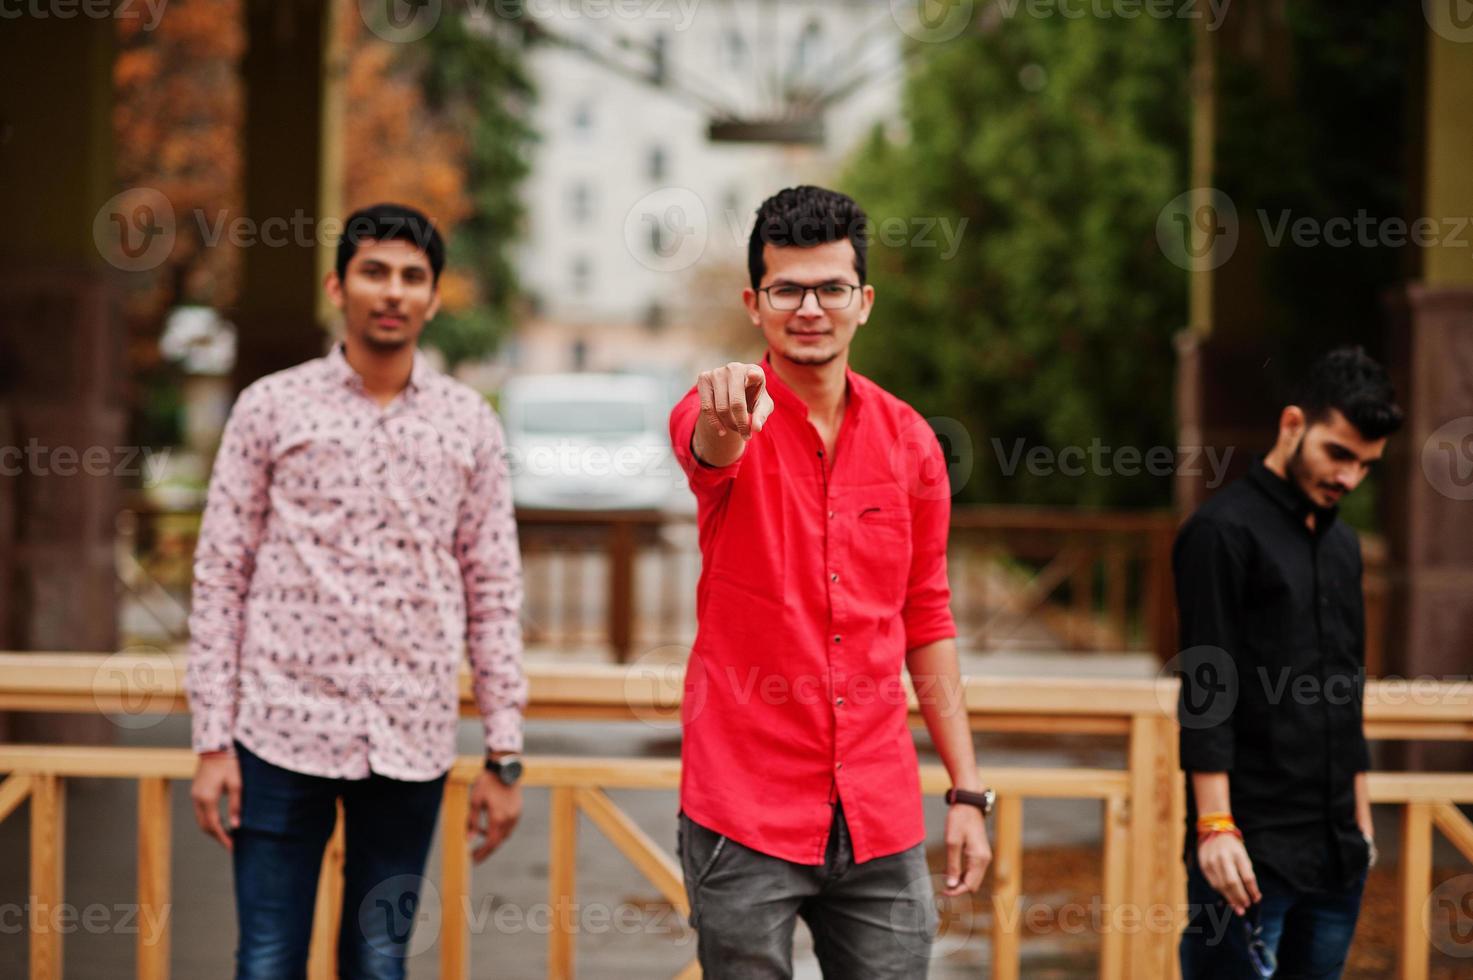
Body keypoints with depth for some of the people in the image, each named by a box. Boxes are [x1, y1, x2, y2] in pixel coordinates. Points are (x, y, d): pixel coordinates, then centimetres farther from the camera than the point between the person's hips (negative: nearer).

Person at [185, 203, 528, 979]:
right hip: (285, 733, -1)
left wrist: (504, 754, 4)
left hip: (411, 741, 2)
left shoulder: (469, 424, 7)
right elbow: (220, 577, 2)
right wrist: (212, 742, -3)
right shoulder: (272, 408, 2)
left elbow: (493, 592, 8)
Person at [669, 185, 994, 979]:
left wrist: (967, 793, 9)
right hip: (746, 814, -3)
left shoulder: (908, 440, 7)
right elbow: (709, 451, -30)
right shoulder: (725, 419, -4)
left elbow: (926, 621, 13)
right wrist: (726, 413, -56)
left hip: (879, 816, 4)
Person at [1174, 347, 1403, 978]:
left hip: (1336, 853, 7)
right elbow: (1205, 692, -13)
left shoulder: (1341, 545, 17)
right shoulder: (1224, 532, -7)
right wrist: (1215, 827, -19)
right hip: (1253, 850, -7)